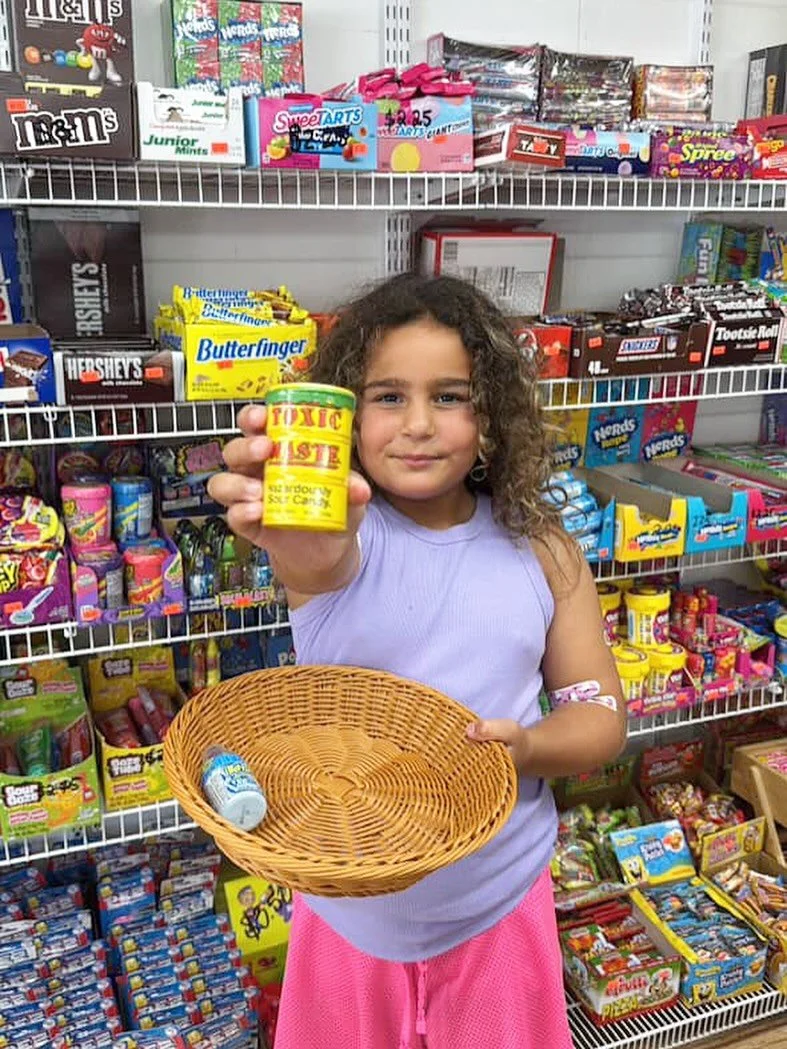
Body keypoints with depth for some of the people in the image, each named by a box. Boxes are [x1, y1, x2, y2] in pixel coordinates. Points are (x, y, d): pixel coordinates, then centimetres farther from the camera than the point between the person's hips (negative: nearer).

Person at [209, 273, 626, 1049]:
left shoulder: (538, 546, -7)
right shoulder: (347, 527, -13)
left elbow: (602, 718, -2)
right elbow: (324, 562, -38)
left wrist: (524, 747, -22)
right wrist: (301, 555, -61)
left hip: (499, 902, 1)